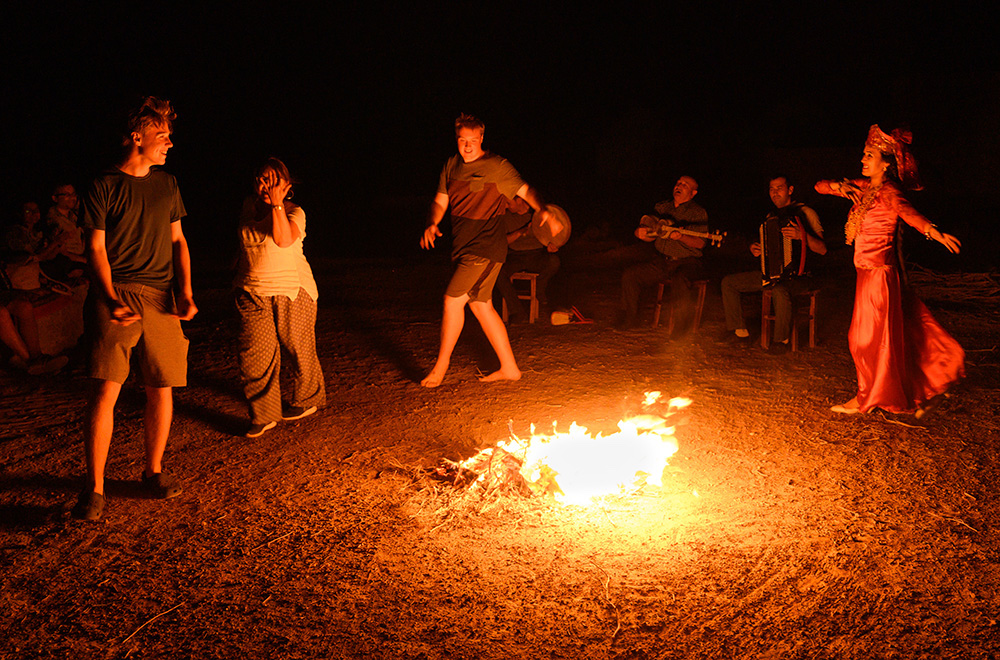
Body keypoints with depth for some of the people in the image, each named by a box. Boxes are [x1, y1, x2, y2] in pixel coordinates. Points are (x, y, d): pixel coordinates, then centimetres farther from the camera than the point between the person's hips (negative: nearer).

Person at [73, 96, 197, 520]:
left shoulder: (167, 184, 16)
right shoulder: (105, 186, 2)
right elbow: (96, 249, 0)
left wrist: (185, 292, 3)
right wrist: (112, 300, -14)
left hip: (161, 297, 4)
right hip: (117, 295, -4)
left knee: (161, 389, 3)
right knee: (105, 389, -11)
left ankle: (153, 472, 20)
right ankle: (94, 489, -3)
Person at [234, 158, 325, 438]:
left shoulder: (294, 212, -6)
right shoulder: (249, 207, 9)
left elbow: (283, 239, -25)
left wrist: (276, 203, -25)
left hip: (292, 291, -4)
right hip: (253, 293, 4)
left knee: (299, 348, 7)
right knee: (255, 353, -5)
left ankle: (307, 399, 31)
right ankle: (264, 415, 4)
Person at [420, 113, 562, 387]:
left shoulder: (497, 166, -6)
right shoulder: (452, 165, 12)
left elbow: (525, 190, -4)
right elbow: (440, 202, 13)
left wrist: (544, 211, -22)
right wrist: (431, 225, -7)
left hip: (485, 245, -7)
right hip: (463, 246, 7)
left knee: (453, 299, -12)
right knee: (480, 305, 9)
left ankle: (441, 364, 4)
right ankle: (509, 367, 17)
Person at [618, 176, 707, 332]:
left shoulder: (697, 212, -2)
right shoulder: (662, 207, 12)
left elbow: (700, 243, -11)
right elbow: (652, 237, 14)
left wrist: (680, 236, -29)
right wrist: (643, 234, -10)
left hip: (687, 261, -5)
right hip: (661, 260, 5)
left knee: (679, 280, -37)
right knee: (629, 275, -13)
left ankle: (682, 327, -22)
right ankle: (629, 319, 1)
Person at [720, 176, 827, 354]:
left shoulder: (804, 213, -5)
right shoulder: (771, 216, 16)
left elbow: (822, 249, -12)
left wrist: (802, 235, -28)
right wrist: (756, 250, 6)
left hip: (794, 275, -7)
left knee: (780, 291, -41)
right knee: (728, 282, -2)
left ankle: (781, 340, -22)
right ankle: (739, 330, 5)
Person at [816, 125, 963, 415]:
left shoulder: (888, 191, -15)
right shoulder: (864, 187, 10)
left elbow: (905, 210, -36)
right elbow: (820, 186, 12)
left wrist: (932, 231, -54)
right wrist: (840, 187, -10)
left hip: (879, 272, -8)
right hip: (868, 271, 8)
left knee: (869, 336, 2)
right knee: (892, 332, 16)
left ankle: (867, 398, 15)